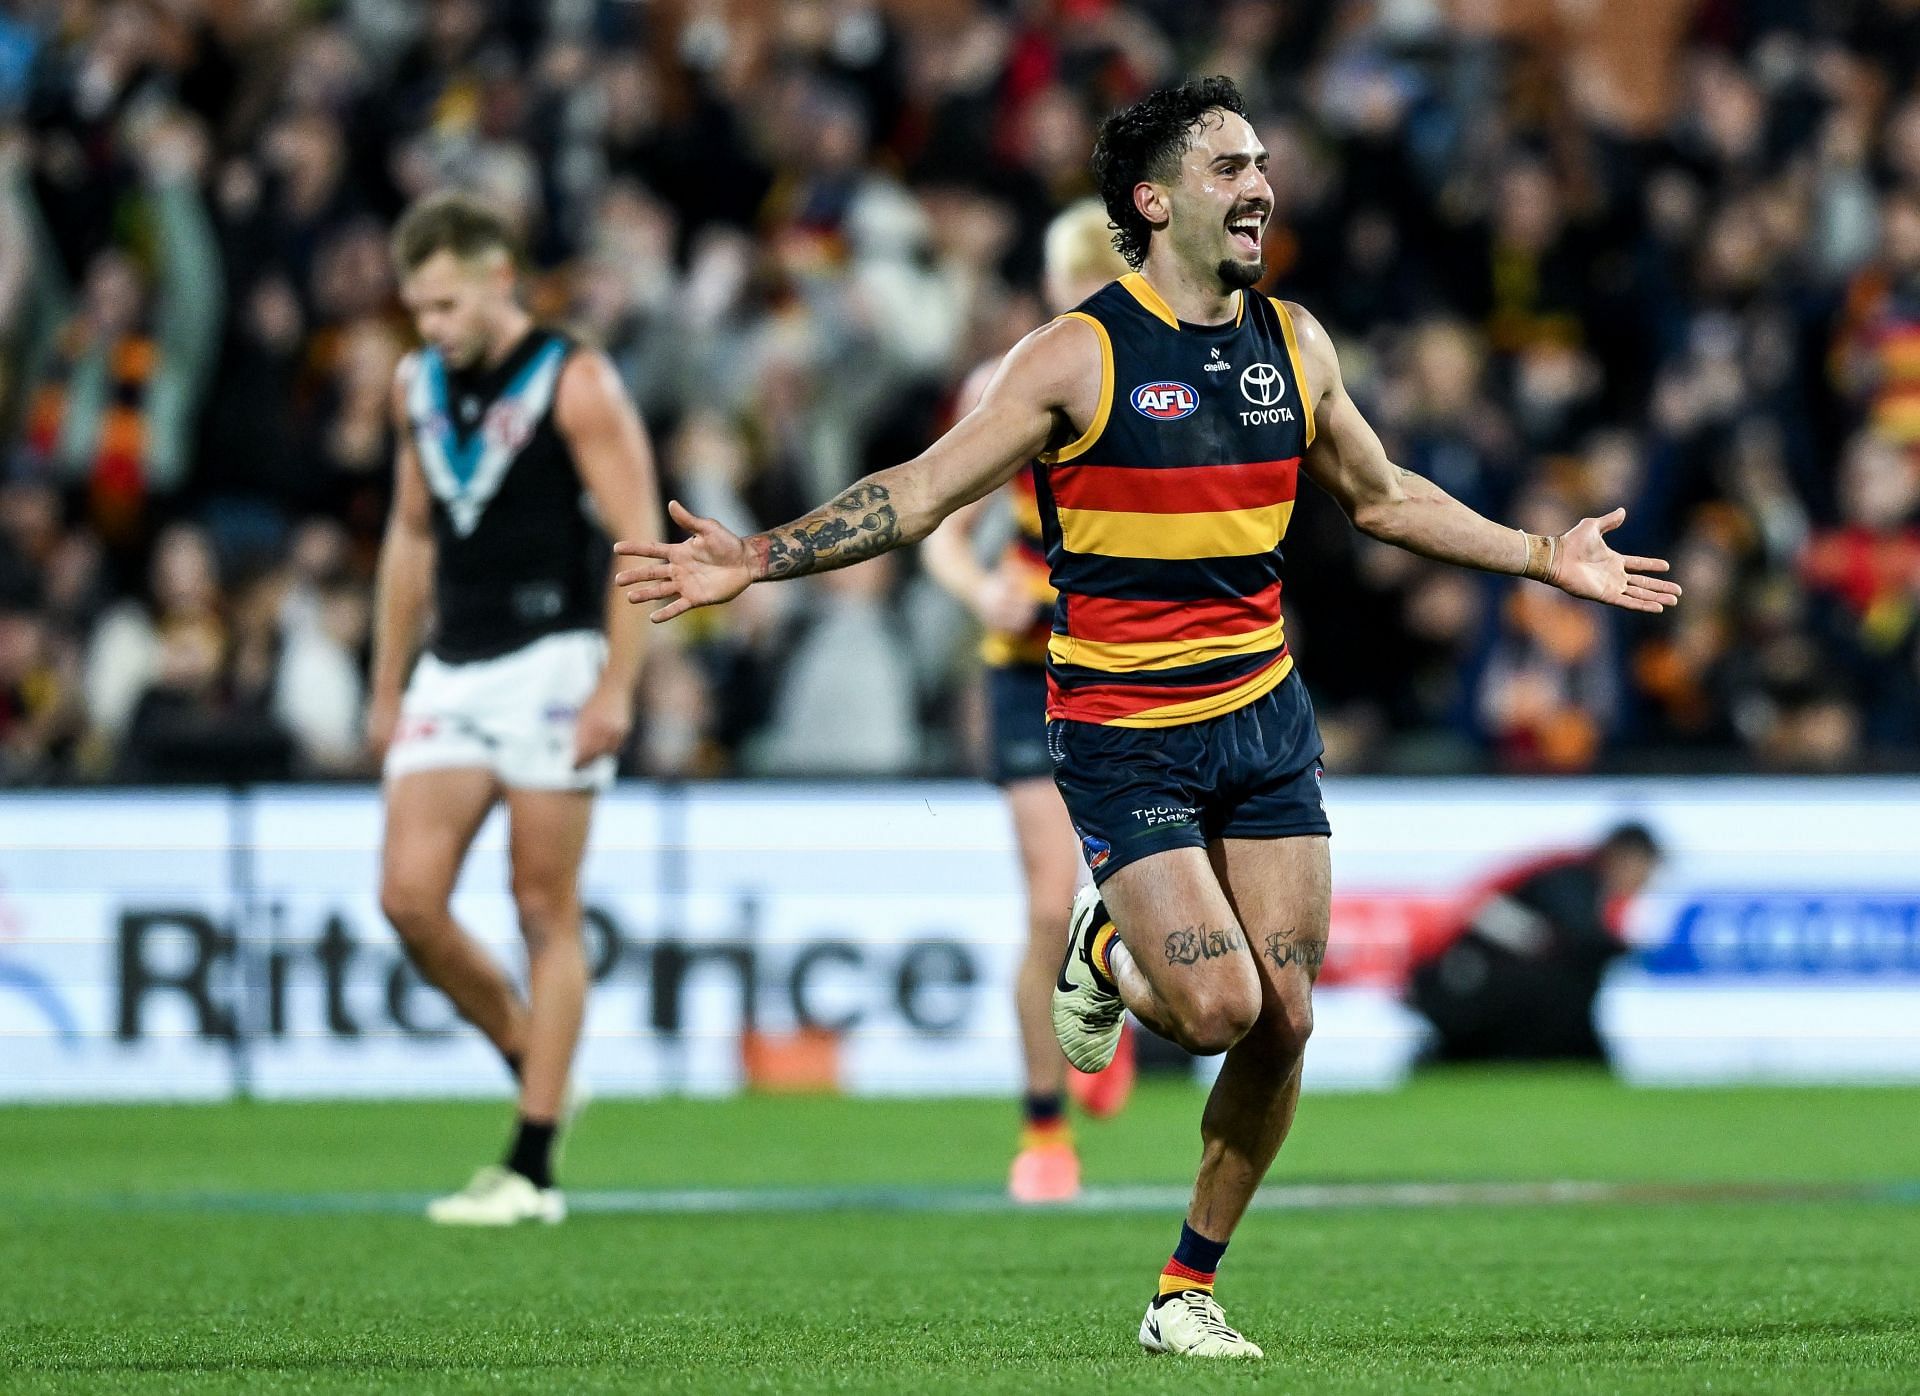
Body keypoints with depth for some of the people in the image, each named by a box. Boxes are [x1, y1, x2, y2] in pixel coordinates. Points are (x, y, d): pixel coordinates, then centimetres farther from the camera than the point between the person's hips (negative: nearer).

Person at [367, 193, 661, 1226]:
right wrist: (386, 685, 20)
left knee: (546, 915, -4)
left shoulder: (575, 384, -7)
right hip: (450, 676, 6)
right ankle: (532, 1065, 15)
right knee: (409, 895, -7)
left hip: (550, 668, -6)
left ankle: (532, 1169, -3)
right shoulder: (417, 388, 12)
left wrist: (616, 687, -17)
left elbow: (641, 540, -10)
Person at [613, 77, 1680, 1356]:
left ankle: (1190, 1293, 16)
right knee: (1219, 1006, -17)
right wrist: (757, 562, -17)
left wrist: (1546, 559, 23)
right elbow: (923, 492, -7)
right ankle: (1106, 952, 19)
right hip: (1126, 733, -5)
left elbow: (1384, 497, 23)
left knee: (1285, 1022, 0)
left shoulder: (1293, 343, 7)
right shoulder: (1082, 354, -9)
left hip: (1265, 714, 5)